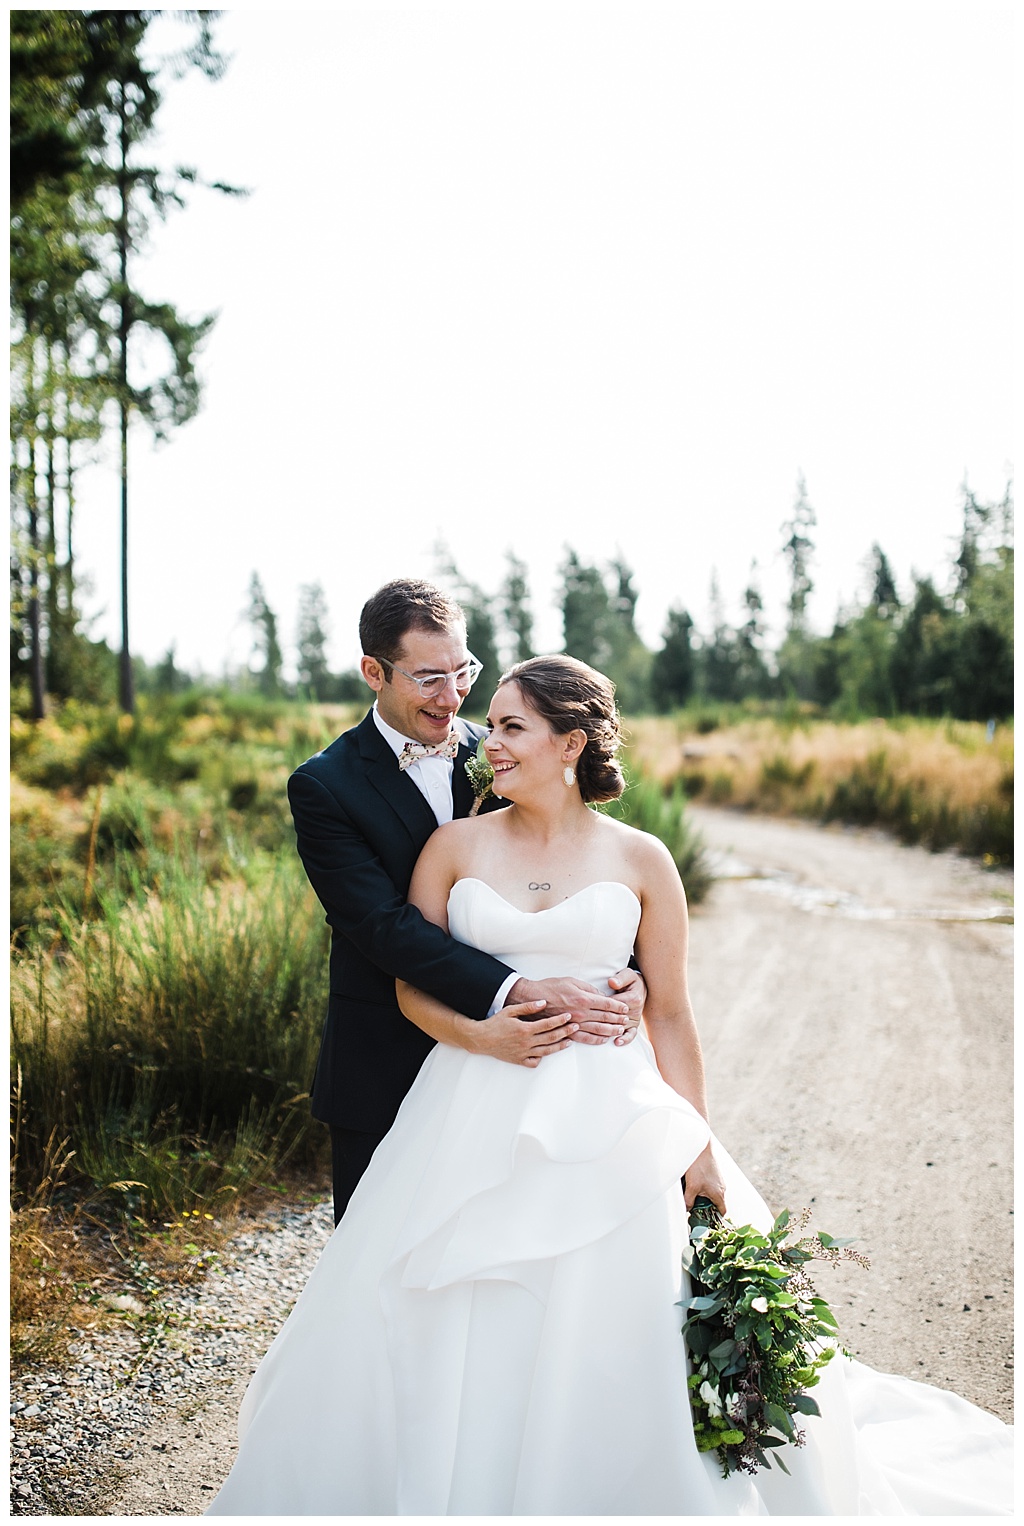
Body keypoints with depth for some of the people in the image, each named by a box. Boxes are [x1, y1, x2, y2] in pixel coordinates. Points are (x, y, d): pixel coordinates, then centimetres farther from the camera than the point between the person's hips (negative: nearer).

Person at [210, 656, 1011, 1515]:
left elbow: (670, 1013, 3)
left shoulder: (639, 860, 0)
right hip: (473, 1120, 2)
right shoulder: (455, 846, 3)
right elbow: (411, 984, 4)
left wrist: (699, 1150, 2)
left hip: (602, 1126, -1)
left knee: (596, 1336, 3)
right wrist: (483, 1035, -15)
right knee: (440, 1338, 7)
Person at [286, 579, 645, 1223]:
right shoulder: (324, 787, -10)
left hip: (498, 1056, 3)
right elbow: (385, 925, -21)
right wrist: (518, 991, -31)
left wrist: (627, 972, -22)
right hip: (384, 1076, -3)